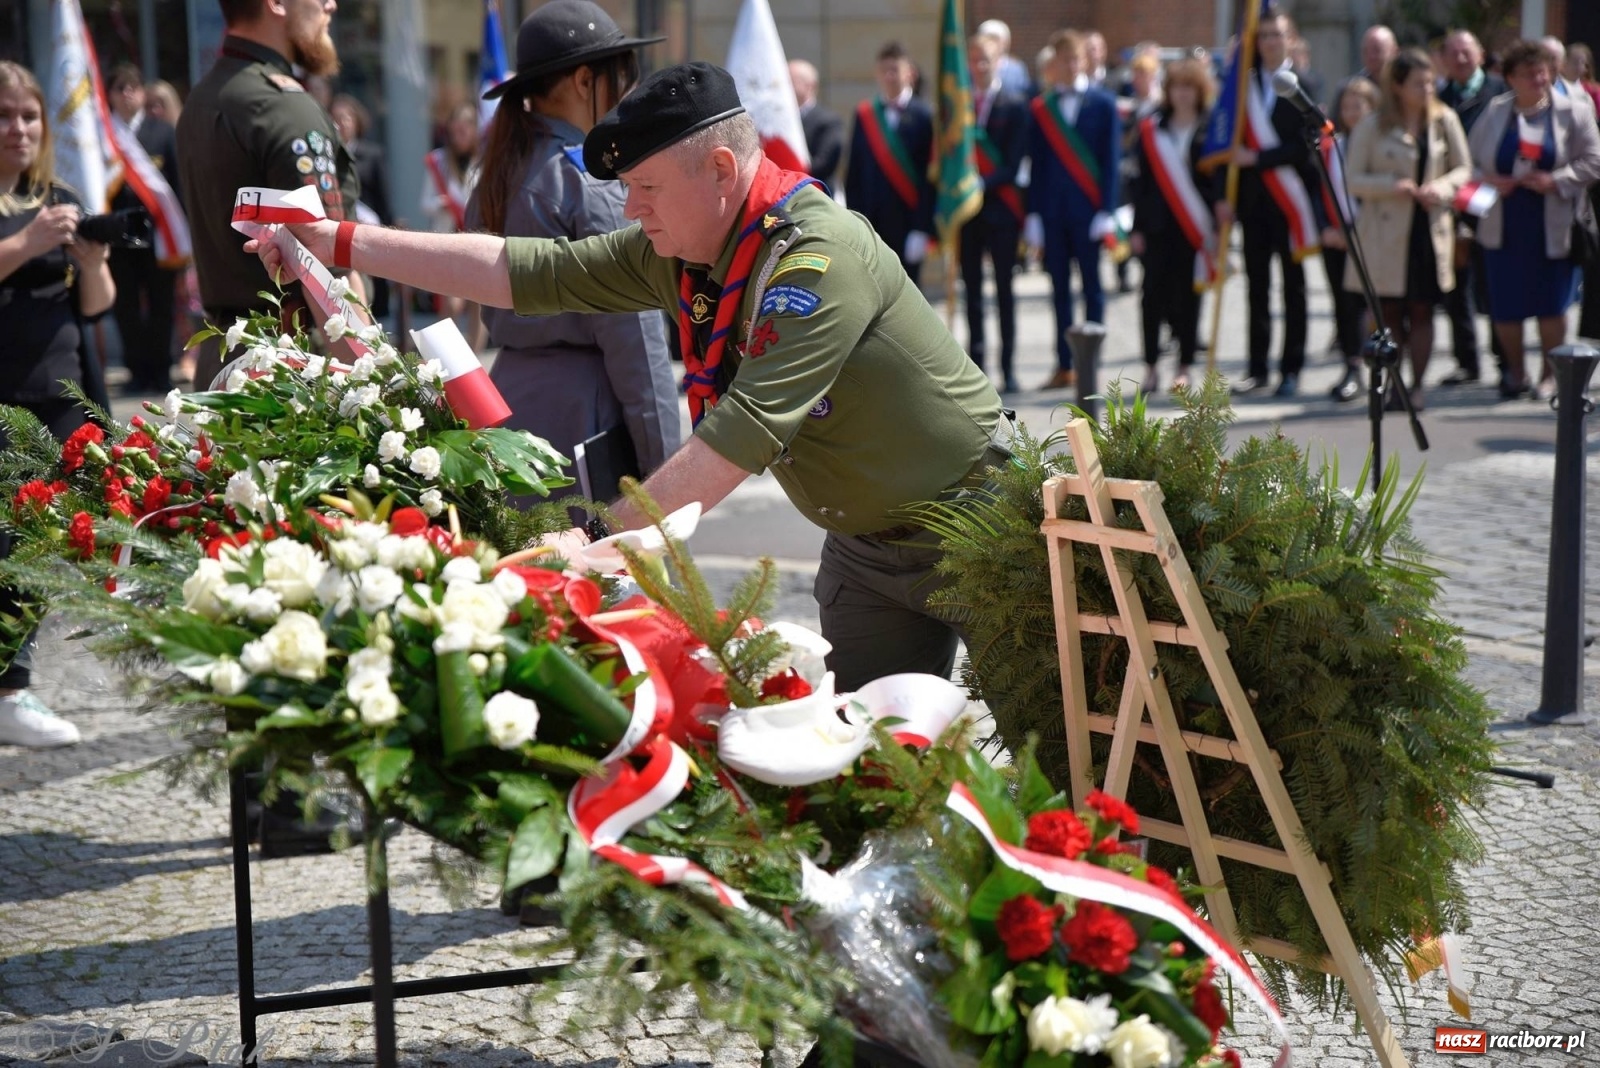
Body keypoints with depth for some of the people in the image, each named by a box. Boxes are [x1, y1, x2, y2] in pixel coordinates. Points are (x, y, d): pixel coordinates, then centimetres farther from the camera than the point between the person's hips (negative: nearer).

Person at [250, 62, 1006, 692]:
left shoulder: (820, 257, -27)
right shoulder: (676, 252, -2)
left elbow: (743, 436, -33)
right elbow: (524, 270, -1)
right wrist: (341, 244, -3)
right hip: (865, 544, 7)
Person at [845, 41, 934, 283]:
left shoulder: (922, 116, -4)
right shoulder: (864, 115, 6)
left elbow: (929, 176, -6)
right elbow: (853, 173, 7)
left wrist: (921, 229, -11)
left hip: (907, 223, -2)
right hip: (870, 223, 3)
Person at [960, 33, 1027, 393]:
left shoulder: (1014, 107, 1)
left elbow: (1013, 164, -6)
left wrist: (983, 184, -19)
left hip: (999, 207, -3)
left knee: (1004, 289, -2)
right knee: (972, 289, 6)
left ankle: (1008, 368, -1)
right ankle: (975, 365, 10)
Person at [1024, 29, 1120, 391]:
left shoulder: (1103, 103, 3)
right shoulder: (1040, 109, 9)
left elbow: (1110, 160, -1)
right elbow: (1037, 164, 8)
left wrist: (1106, 210, -9)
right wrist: (1033, 213, 2)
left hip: (1088, 209, -2)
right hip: (1052, 210, 2)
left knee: (1091, 287, 2)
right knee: (1060, 289, 5)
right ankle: (1064, 367, 10)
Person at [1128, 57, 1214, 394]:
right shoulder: (1151, 129, 7)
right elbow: (1140, 180, 6)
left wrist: (1217, 225, -7)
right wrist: (1137, 227, 1)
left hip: (1195, 224, -1)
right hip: (1157, 224, 2)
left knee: (1188, 293, 3)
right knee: (1154, 292, -2)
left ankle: (1185, 366, 10)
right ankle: (1151, 366, 4)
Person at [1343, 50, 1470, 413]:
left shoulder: (1445, 121, 5)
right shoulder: (1372, 126, -1)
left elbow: (1464, 169, 11)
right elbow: (1353, 179, -3)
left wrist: (1443, 187, -11)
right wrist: (1393, 185, -18)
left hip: (1431, 229, 2)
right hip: (1386, 231, -2)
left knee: (1422, 311, 2)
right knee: (1390, 311, 1)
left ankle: (1416, 386, 7)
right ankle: (1393, 385, 8)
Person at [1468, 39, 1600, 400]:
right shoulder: (1494, 112, 6)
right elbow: (1469, 162, 10)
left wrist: (1555, 181, -15)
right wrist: (1488, 181, -10)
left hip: (1552, 229, -2)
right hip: (1503, 229, 2)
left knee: (1551, 305, 1)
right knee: (1504, 306, 3)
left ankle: (1550, 374, 17)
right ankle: (1515, 370, 23)